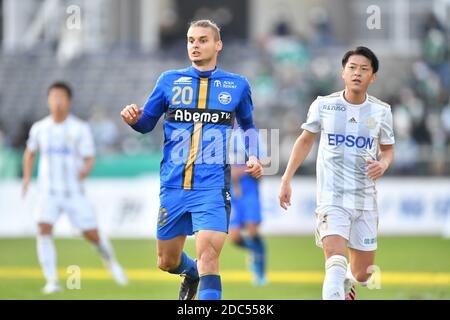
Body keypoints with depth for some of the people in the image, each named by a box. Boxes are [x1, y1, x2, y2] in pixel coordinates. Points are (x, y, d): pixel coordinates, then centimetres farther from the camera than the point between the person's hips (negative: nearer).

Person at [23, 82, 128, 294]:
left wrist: (86, 170, -32)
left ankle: (110, 261, 34)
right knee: (44, 231, -21)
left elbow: (90, 158, -10)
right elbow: (30, 152, 21)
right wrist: (27, 176, 7)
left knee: (92, 235, 2)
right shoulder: (39, 128, 2)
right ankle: (52, 281, -19)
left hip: (74, 192, -1)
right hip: (48, 192, 1)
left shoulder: (80, 129, -6)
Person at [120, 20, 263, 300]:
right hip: (173, 185, 2)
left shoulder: (237, 85, 7)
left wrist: (253, 156, 6)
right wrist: (134, 119, -10)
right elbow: (147, 123, 13)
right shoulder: (170, 80, 7)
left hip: (212, 186, -2)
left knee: (208, 257, -21)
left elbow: (248, 125, 23)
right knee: (167, 262, 13)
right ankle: (191, 273, 47)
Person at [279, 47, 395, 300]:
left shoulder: (381, 111, 1)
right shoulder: (323, 105, -2)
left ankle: (346, 286, 48)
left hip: (365, 199, 3)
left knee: (363, 274, 12)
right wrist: (287, 180, 9)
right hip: (331, 198, -3)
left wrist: (383, 164, -10)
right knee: (336, 263, -24)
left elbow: (388, 150, 14)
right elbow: (305, 141, 12)